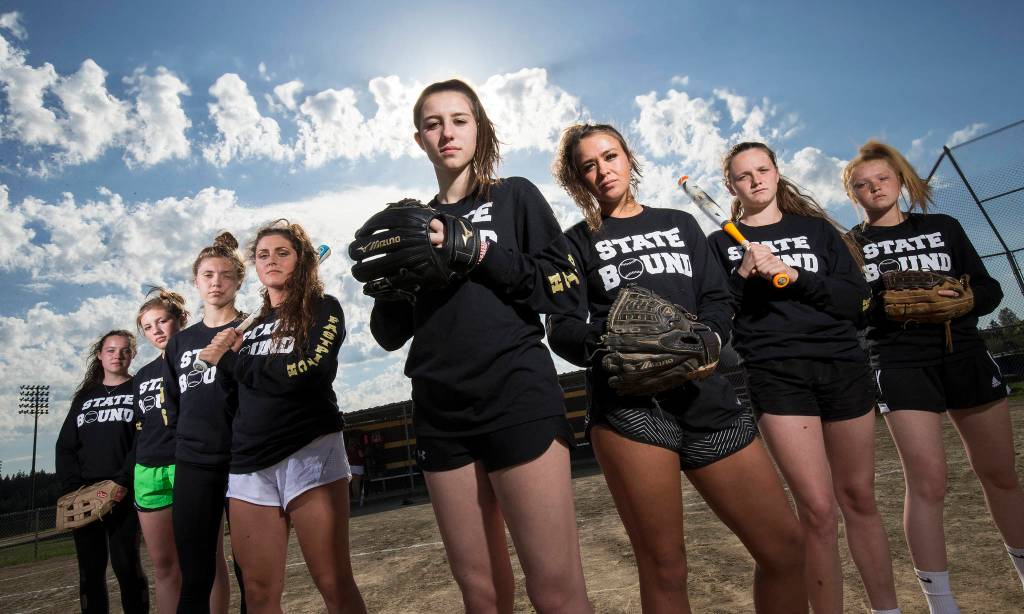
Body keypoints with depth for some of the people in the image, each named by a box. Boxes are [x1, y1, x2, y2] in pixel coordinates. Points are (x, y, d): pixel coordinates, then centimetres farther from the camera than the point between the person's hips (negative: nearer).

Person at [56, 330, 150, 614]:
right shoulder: (84, 397, 18)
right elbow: (65, 446, 12)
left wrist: (123, 481, -17)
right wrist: (71, 488, -3)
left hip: (123, 493, -4)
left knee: (126, 565, -5)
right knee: (90, 569, 5)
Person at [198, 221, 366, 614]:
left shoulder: (323, 309, 2)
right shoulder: (248, 324, 19)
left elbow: (307, 372, -14)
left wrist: (230, 360, -4)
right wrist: (227, 356, 2)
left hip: (309, 451, -5)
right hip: (249, 463, 5)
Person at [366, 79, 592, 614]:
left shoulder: (515, 197, 8)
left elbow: (565, 291, -3)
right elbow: (390, 335, 14)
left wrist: (478, 253, -12)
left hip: (518, 398, -3)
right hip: (441, 413, 4)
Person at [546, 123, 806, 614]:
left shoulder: (680, 223, 20)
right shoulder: (578, 242, 11)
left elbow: (718, 301, 10)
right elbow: (563, 329, -1)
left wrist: (704, 341, -12)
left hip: (705, 395, 4)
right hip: (628, 405, -3)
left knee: (785, 547, 3)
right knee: (664, 568, 1)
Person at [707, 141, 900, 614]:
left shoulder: (816, 228, 15)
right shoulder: (721, 243, 9)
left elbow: (856, 298, 4)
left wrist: (793, 275, -9)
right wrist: (743, 277, -11)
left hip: (842, 366, 3)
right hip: (774, 374, -3)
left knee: (859, 498, 10)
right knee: (817, 508, -8)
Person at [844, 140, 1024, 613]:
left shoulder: (944, 227, 11)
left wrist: (960, 299, -12)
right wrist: (887, 306, -18)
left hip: (966, 356, 3)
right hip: (900, 364, -3)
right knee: (926, 481, -8)